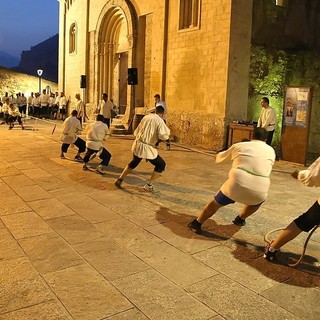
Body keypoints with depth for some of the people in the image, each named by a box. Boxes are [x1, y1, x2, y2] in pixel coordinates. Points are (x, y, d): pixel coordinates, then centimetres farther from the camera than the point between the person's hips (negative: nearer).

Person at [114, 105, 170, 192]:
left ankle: (119, 180, 33)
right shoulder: (159, 121, -8)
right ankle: (149, 185, 12)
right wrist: (167, 131, 0)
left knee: (134, 163, 31)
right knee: (161, 165, 12)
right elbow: (163, 136, -19)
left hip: (137, 145, 6)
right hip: (147, 148, -6)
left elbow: (136, 132, 16)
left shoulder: (146, 117, 10)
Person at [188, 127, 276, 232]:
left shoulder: (239, 146, 14)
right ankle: (240, 219, 46)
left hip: (237, 184, -1)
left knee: (216, 203, 22)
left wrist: (219, 154, 50)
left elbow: (219, 158, 27)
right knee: (258, 200, 38)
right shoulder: (271, 151, 18)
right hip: (259, 190, 1)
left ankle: (197, 224, 31)